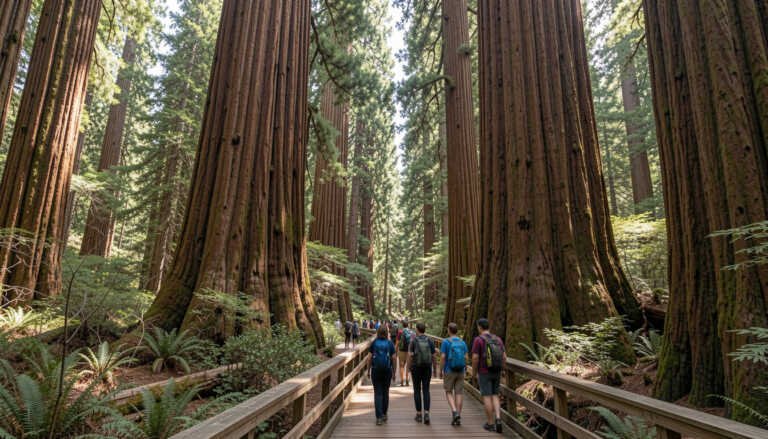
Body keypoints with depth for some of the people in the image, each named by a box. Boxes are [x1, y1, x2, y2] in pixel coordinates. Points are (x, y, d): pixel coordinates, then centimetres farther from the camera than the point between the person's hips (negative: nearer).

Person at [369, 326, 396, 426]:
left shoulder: (374, 343, -1)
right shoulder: (390, 343, -1)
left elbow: (370, 357, -2)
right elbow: (393, 358, -1)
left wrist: (368, 370, 5)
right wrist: (394, 371, 7)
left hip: (376, 369, -1)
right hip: (387, 369, 1)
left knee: (378, 393, 1)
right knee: (385, 392, 15)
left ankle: (379, 417, -6)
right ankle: (384, 414, 26)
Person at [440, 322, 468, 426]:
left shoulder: (445, 342, -8)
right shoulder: (462, 342, 4)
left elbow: (443, 357, -13)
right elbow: (466, 357, 1)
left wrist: (441, 370, -3)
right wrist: (464, 370, 11)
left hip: (449, 371, -4)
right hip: (460, 371, 4)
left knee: (449, 392, 9)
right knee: (459, 393, 7)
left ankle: (454, 412, -11)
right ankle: (458, 418, 7)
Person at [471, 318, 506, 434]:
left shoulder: (478, 339, -13)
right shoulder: (498, 339, 4)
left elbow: (475, 358, -16)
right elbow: (504, 357, 3)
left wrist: (474, 373, -2)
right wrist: (499, 371, 14)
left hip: (484, 373, -5)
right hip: (496, 373, 5)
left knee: (487, 397, 4)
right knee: (494, 396, 15)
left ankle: (490, 424, 9)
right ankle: (498, 419, -2)